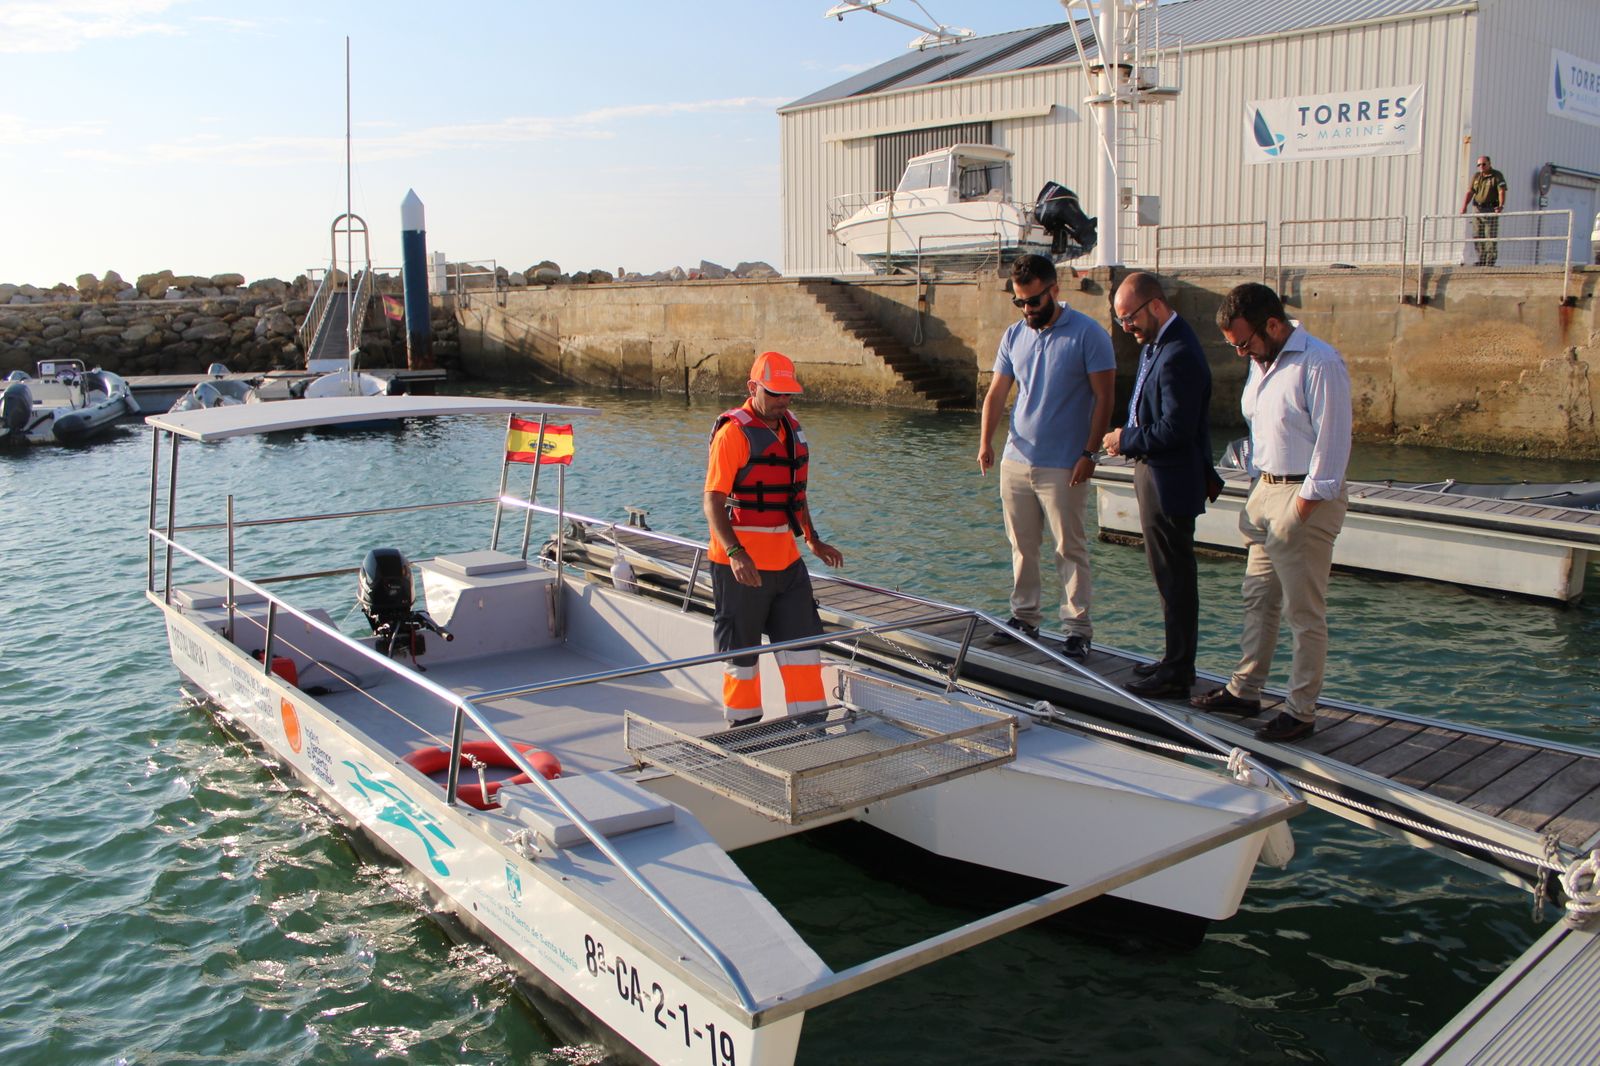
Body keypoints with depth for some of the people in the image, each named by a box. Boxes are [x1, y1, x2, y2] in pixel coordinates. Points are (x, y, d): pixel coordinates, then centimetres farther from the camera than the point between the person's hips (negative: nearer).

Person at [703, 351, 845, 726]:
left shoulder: (792, 428, 12)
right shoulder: (734, 431, -14)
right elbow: (713, 500, -19)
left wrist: (814, 541, 23)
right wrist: (735, 553, -30)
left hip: (786, 558, 8)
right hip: (741, 564, -7)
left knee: (802, 640, 11)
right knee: (742, 650, 5)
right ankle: (743, 728, 20)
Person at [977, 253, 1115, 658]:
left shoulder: (1088, 334, -8)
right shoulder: (1014, 335, 8)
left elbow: (1103, 397, -8)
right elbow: (996, 393, 10)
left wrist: (1089, 454, -13)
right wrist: (985, 442, -3)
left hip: (1064, 468, -5)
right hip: (1016, 461, 5)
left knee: (1070, 550, 0)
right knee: (1022, 547, 12)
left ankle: (1078, 629, 7)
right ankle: (1024, 617, 23)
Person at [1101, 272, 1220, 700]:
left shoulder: (1178, 354, -21)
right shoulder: (1155, 345, 12)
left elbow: (1175, 429, -25)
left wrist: (1126, 440, -14)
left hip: (1170, 483, -10)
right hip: (1156, 476, 10)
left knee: (1175, 577, -1)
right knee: (1171, 574, 17)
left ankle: (1177, 674, 8)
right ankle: (1177, 660, 29)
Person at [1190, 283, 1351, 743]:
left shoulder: (1320, 363, -16)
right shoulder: (1261, 362, 12)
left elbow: (1332, 442, -18)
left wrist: (1302, 510, -18)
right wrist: (1256, 495, 12)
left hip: (1305, 497, -9)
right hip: (1266, 487, 9)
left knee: (1304, 613, -1)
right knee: (1258, 600, 15)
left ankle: (1300, 711, 8)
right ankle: (1244, 690, 26)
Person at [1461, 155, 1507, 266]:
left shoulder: (1497, 176, -2)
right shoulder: (1476, 176, 13)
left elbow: (1501, 191, -14)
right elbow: (1470, 192, 6)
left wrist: (1501, 205, -30)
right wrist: (1464, 206, -10)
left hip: (1491, 210, -5)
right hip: (1477, 209, 5)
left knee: (1490, 236, -8)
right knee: (1477, 236, 5)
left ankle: (1490, 262, -6)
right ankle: (1481, 260, 14)